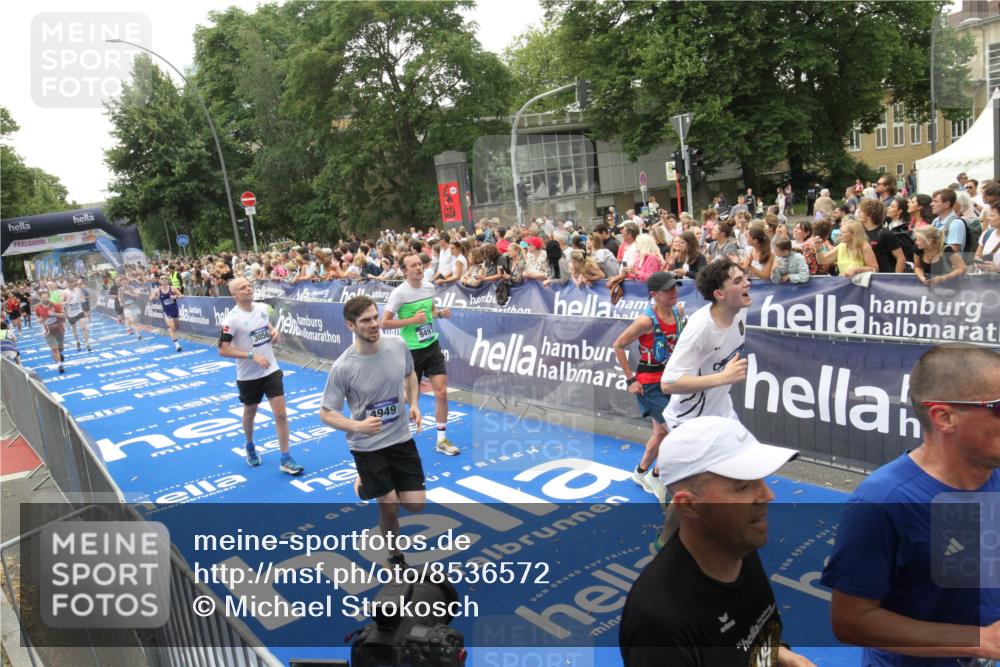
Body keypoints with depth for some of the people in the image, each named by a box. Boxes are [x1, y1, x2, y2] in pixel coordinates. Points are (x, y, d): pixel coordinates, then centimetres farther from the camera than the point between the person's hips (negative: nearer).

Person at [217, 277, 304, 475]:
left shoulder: (263, 308, -1)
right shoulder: (232, 319, -18)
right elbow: (223, 350, -19)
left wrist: (274, 332, -4)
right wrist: (252, 356, -26)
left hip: (271, 370, 3)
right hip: (248, 376, -3)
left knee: (281, 414, -3)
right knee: (250, 413, 18)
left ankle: (285, 460, 6)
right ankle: (250, 447, 47)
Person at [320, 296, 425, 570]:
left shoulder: (398, 346, -9)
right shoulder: (342, 367, -21)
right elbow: (326, 413, -12)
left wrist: (414, 404, -2)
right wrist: (357, 426, -29)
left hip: (401, 439, 4)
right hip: (367, 447, -4)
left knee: (415, 504, 5)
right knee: (389, 505, 2)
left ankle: (369, 485, 36)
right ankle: (396, 558, 32)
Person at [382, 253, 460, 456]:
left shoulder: (429, 287, 3)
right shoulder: (399, 292, -15)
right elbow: (384, 323, -15)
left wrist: (441, 312, -1)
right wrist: (412, 320, -22)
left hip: (432, 345, 5)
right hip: (411, 350, -5)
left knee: (441, 391, -3)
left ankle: (442, 440, 9)